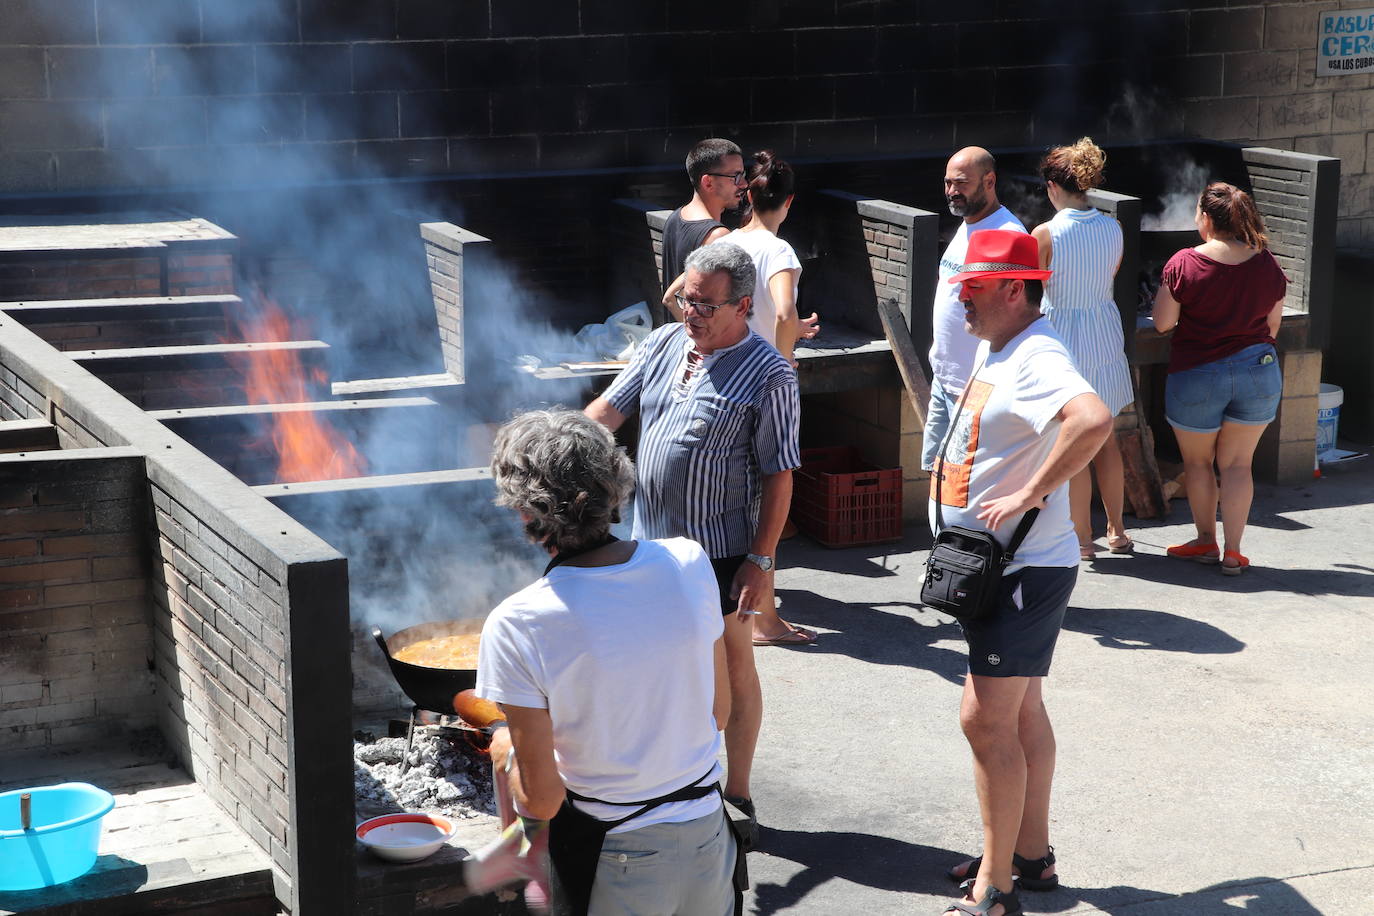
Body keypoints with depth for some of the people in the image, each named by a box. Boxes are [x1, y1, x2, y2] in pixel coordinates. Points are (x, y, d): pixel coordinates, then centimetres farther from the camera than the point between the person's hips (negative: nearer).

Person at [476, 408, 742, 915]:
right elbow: (718, 710, 3)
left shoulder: (516, 627, -23)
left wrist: (506, 754, 3)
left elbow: (542, 801, -17)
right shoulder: (689, 563, -11)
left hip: (611, 864, -3)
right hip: (706, 834, 3)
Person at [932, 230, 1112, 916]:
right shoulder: (994, 346, 10)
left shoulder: (1037, 358, -22)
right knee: (1021, 711, 18)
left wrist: (1030, 496, -33)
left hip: (1026, 570, -11)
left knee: (985, 719, -9)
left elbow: (1094, 421, -41)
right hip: (998, 566, 11)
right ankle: (1032, 853, 31)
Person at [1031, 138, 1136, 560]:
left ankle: (1082, 539, 10)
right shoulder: (1113, 228, -2)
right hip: (1106, 334, 5)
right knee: (1105, 438, 17)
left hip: (1063, 338, -5)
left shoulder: (1046, 235, -18)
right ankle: (1116, 530, 26)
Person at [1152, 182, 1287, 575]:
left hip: (1196, 377, -3)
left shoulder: (1184, 263, -15)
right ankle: (1233, 552, 7)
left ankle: (1206, 540, 24)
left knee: (1197, 460, 17)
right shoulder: (1267, 265, -3)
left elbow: (1162, 323, -10)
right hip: (1258, 370, 3)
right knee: (1237, 463, 10)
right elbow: (1272, 325, 6)